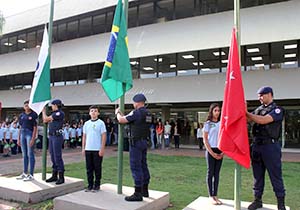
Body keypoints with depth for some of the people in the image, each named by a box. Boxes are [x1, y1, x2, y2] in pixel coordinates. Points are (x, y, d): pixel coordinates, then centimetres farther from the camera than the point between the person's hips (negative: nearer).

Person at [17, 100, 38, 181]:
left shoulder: (34, 115, -6)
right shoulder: (22, 115, 12)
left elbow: (35, 128, -9)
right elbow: (20, 127, 15)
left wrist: (33, 139, -16)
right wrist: (18, 138, 12)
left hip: (30, 134, -6)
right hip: (22, 134, 6)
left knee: (30, 155, -4)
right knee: (24, 155, 12)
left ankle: (31, 175, 2)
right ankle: (25, 173, 22)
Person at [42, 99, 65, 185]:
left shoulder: (60, 113, -13)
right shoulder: (54, 113, 17)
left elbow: (46, 118, -12)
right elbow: (45, 120, 20)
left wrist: (43, 111, 6)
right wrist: (43, 111, 16)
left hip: (57, 137, -10)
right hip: (51, 136, 10)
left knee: (58, 157, -9)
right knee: (53, 156, 12)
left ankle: (61, 177, -2)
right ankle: (54, 176, 21)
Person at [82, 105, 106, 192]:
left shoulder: (101, 123, -3)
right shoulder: (86, 123, 11)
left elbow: (104, 136, -6)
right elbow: (84, 136, 14)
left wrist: (102, 149, -11)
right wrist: (83, 148, 8)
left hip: (97, 149, -4)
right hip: (88, 149, 4)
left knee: (97, 168, 4)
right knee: (89, 168, 10)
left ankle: (97, 185, 16)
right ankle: (90, 185, 21)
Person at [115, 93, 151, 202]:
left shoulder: (136, 112, -16)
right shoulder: (148, 113, 11)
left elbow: (121, 120, -12)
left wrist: (117, 113, 8)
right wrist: (121, 113, 24)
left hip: (136, 142, -9)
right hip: (144, 142, 9)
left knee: (136, 167, -5)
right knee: (143, 166, 15)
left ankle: (138, 194, -1)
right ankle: (144, 190, 25)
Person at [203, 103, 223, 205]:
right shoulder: (208, 123, -3)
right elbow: (205, 139, -5)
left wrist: (223, 151, -3)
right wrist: (212, 152, -11)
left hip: (220, 151, 4)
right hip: (211, 150, -4)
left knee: (217, 173, 8)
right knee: (210, 173, 2)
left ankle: (215, 195, 16)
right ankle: (211, 196, 9)